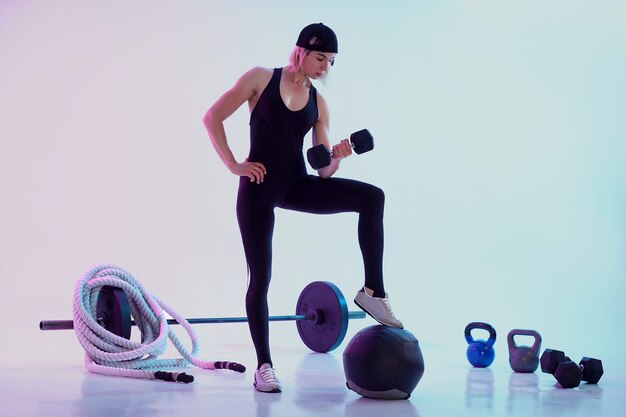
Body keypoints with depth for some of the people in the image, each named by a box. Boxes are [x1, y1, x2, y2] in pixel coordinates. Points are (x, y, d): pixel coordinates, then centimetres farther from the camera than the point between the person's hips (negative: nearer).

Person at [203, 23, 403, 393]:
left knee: (372, 197, -18)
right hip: (258, 188, -3)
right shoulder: (261, 79, -3)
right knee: (260, 278, -3)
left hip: (297, 185, 3)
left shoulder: (318, 103, 6)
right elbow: (213, 118, -2)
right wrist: (233, 165, -8)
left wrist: (337, 157, -18)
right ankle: (264, 365, 10)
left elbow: (324, 171, 4)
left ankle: (373, 291, -14)